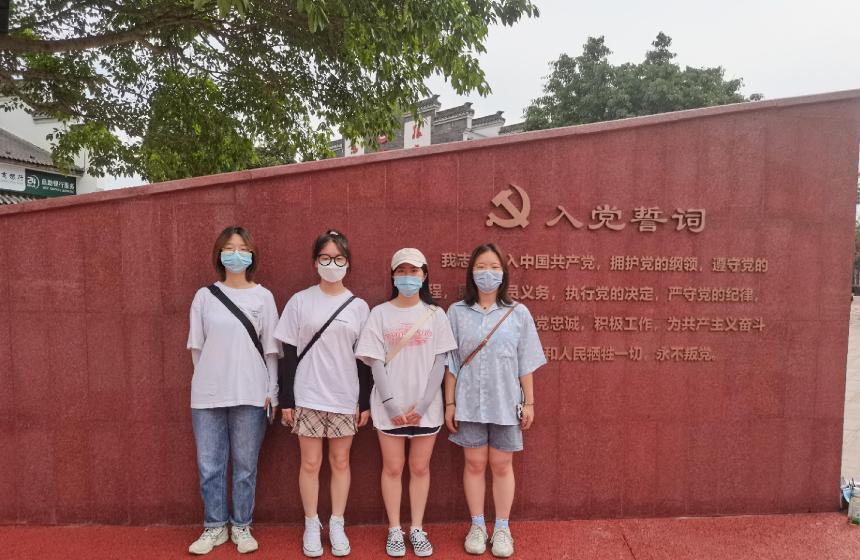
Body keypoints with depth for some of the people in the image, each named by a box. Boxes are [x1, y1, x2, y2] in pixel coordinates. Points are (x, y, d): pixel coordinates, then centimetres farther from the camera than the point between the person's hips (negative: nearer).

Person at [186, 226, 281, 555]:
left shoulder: (263, 297, 2)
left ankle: (241, 526, 24)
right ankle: (215, 527, 25)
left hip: (250, 395, -1)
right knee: (209, 466, 7)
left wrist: (272, 392, 0)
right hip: (207, 395, 1)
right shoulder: (204, 296, 5)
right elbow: (197, 346, 9)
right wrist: (209, 379, 5)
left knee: (245, 465, 7)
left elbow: (271, 349, 2)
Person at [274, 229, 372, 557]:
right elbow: (290, 354, -1)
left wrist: (365, 402, 1)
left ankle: (337, 526, 25)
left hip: (345, 398, 1)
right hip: (307, 397, -1)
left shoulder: (359, 306, 1)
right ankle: (311, 526, 24)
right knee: (311, 462, 6)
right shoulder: (300, 301, -2)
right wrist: (286, 400, -4)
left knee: (340, 461, 10)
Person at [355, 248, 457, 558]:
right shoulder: (380, 313, 0)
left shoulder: (435, 315, 1)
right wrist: (391, 403, -12)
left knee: (420, 468, 10)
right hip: (390, 407, 0)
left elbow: (439, 363, -2)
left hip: (426, 407, 1)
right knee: (392, 468, 9)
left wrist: (422, 404, -11)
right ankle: (394, 530, 24)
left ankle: (417, 529, 26)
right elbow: (376, 363, -4)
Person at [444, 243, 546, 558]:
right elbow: (450, 364, 2)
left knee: (501, 465, 9)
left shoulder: (518, 313, -1)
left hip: (506, 402, 0)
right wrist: (449, 404, 0)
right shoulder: (457, 312, -1)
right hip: (469, 402, 0)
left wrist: (529, 402, 1)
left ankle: (502, 529, 25)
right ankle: (477, 527, 27)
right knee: (475, 464, 10)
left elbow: (525, 364, 2)